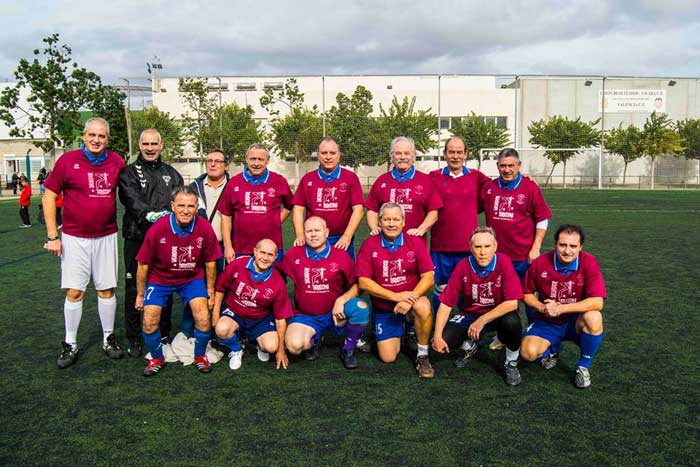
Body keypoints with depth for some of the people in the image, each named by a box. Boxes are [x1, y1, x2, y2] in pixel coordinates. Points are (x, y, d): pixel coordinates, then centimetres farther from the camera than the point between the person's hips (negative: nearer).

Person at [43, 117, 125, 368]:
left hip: (106, 237, 2)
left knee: (106, 290, 8)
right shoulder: (68, 160, -6)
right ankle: (70, 344, 14)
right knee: (74, 291, 0)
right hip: (74, 238, -2)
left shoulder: (116, 162, 2)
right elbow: (49, 197, -2)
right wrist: (52, 236, -6)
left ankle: (109, 338, 23)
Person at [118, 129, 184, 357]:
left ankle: (163, 335, 22)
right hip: (137, 238, -3)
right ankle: (134, 338, 14)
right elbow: (132, 200, -13)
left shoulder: (172, 174, 17)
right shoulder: (129, 173, 5)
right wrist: (149, 214, -30)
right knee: (134, 288, 1)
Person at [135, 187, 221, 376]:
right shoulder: (157, 229, -24)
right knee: (149, 321, -9)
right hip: (160, 278, 0)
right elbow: (143, 265, -11)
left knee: (203, 317, -12)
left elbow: (210, 262, -4)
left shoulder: (205, 229, -20)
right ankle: (157, 359, 20)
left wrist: (210, 292, 2)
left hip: (192, 278, 1)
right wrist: (140, 294, -2)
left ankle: (200, 356, 16)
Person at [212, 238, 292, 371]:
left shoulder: (278, 283, -14)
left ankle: (261, 345, 18)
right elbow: (220, 288, 2)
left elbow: (281, 318, -8)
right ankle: (236, 351, 3)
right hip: (234, 313, 0)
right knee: (222, 329, -33)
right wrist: (216, 313, -2)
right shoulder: (237, 265, -16)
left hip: (261, 320, 0)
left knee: (271, 347, -23)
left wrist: (281, 350, -5)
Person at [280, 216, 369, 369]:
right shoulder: (293, 255, -2)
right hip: (305, 316, 0)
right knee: (294, 345, -29)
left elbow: (357, 285, -4)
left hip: (335, 313, 0)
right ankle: (313, 341, 12)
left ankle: (348, 349, -2)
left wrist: (341, 300, -20)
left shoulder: (341, 256, -6)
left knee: (361, 307, -31)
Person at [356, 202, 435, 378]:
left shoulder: (416, 243, -5)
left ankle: (423, 355, -14)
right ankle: (397, 334, 30)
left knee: (423, 306, -36)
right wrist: (396, 296, -19)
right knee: (388, 358, -5)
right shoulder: (369, 245, -6)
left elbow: (428, 277, -9)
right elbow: (363, 282, -11)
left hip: (410, 300, -1)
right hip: (383, 308, 1)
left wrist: (409, 299, -24)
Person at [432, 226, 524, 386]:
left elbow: (512, 303, -24)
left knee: (512, 321, -36)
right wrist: (437, 337, -21)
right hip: (469, 314, 2)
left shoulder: (504, 263, -19)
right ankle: (470, 344, 17)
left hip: (498, 314, -2)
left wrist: (482, 321, -25)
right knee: (446, 340, -21)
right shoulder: (463, 266, -13)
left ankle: (511, 364, -5)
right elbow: (446, 304, -13)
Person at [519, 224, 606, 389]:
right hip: (547, 323, 2)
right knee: (528, 352, -23)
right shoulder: (539, 263, -12)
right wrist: (542, 308, -17)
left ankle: (583, 367, -9)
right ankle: (552, 349, 17)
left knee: (594, 318, -35)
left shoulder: (589, 263, -17)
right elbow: (527, 293, 3)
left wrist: (560, 309, -28)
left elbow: (597, 302, -26)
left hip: (577, 321, -1)